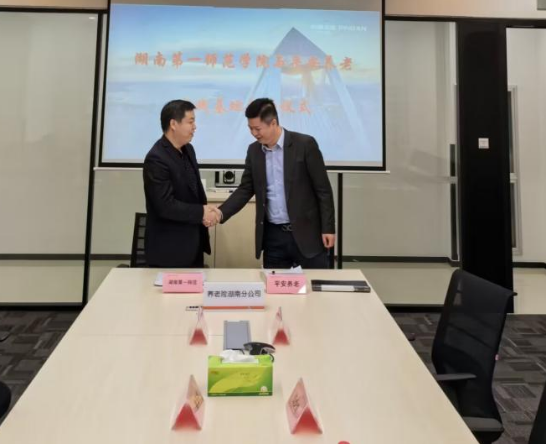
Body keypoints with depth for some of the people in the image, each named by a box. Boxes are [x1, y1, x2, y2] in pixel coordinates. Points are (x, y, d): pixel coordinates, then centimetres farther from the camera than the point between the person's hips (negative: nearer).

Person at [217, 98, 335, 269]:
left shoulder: (305, 144, -10)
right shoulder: (254, 150, 5)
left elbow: (323, 189, -8)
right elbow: (245, 189, 8)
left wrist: (328, 228, -9)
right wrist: (221, 213, -8)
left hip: (306, 232, -4)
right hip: (272, 235, 4)